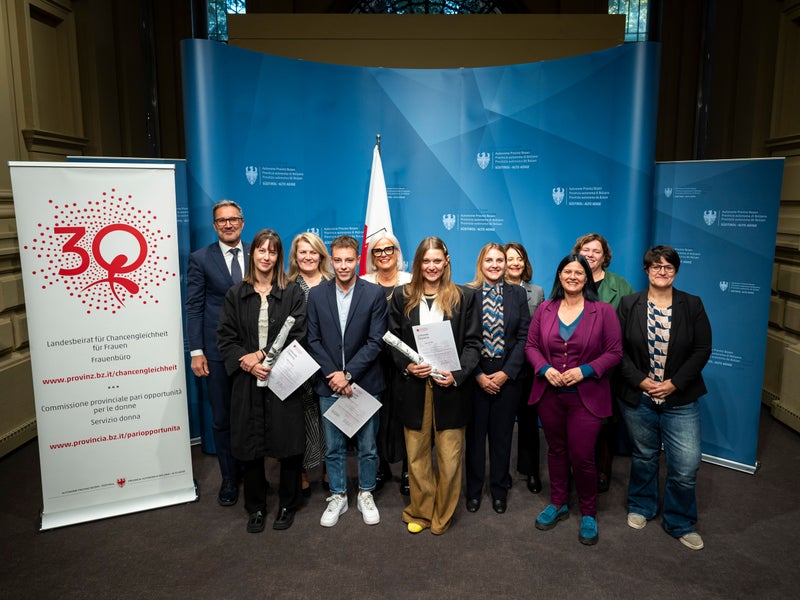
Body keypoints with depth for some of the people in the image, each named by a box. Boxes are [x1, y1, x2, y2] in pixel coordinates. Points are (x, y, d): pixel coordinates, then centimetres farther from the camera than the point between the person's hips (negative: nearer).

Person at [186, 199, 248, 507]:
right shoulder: (200, 259, 1)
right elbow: (194, 307, -1)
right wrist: (196, 351, -7)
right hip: (218, 351, -1)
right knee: (222, 418, 9)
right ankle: (229, 478, 25)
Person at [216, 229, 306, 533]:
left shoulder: (292, 292, 1)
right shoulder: (236, 294, 6)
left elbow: (296, 336, -5)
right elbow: (225, 338, 3)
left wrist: (263, 354, -14)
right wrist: (248, 363, -12)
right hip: (248, 381, 2)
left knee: (289, 445, 5)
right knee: (251, 447, 9)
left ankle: (287, 505, 26)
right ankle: (256, 508, 29)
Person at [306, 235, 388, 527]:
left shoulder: (374, 294, -5)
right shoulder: (316, 294, 1)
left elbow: (376, 341, -9)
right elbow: (313, 340, 0)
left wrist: (348, 374, -14)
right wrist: (333, 375, -10)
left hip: (365, 383, -1)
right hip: (329, 384, 2)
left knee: (368, 445, 11)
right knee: (333, 446, 12)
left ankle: (366, 494, 30)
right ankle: (338, 496, 30)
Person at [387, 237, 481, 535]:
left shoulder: (464, 297, 3)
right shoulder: (402, 298, 7)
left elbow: (472, 343, 0)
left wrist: (457, 374, -14)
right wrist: (407, 366, -11)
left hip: (451, 387, -1)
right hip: (414, 387, 2)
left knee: (450, 457, 5)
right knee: (416, 456, 11)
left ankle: (442, 517, 24)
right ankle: (420, 512, 29)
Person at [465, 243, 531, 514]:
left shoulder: (518, 294, 3)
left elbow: (523, 337, -1)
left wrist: (506, 373, -10)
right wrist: (478, 375, -10)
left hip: (507, 377, 1)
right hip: (475, 377, -1)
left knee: (502, 434, 11)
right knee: (475, 433, 9)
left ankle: (499, 490, 29)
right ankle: (474, 490, 27)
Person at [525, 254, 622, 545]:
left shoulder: (603, 311, -4)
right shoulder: (545, 309, 4)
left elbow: (614, 352, -5)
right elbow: (531, 345, 6)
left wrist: (584, 371, -17)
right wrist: (545, 369, -12)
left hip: (586, 396, -3)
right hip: (549, 393, 3)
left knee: (582, 457, 1)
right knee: (556, 450, 16)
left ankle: (588, 513, 23)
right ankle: (558, 503, 35)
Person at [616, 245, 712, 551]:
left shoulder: (692, 305, -1)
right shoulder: (629, 304, -1)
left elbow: (702, 350, -4)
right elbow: (618, 348, -3)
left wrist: (675, 383, -12)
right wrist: (640, 380, -13)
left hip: (680, 399, 0)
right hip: (638, 397, 0)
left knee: (686, 466, 0)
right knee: (643, 456, 16)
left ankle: (680, 523, 22)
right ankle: (642, 506, 39)